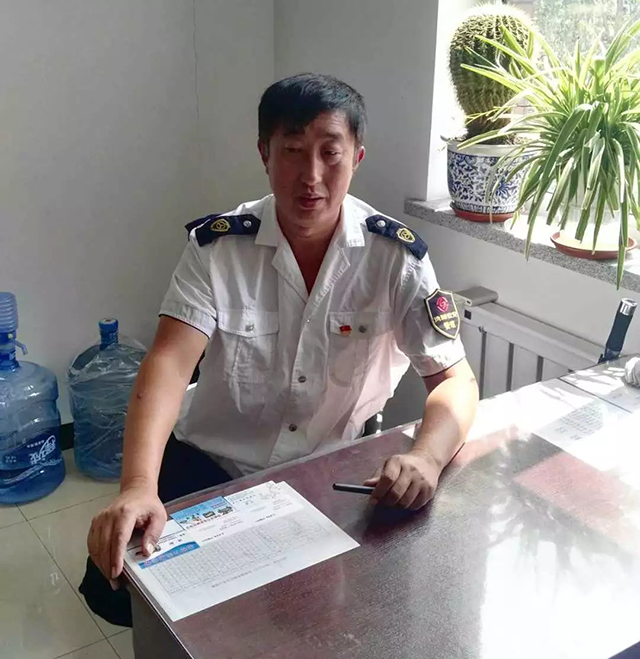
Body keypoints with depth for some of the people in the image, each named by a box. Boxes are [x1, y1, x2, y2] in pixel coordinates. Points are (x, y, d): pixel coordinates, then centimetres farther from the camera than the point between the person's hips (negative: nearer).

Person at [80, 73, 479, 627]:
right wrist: (139, 487, -39)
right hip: (215, 465, 0)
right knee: (114, 581, -15)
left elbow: (455, 379, -14)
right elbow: (170, 364, -22)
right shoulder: (217, 245, -13)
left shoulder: (395, 256, -12)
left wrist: (426, 458, -36)